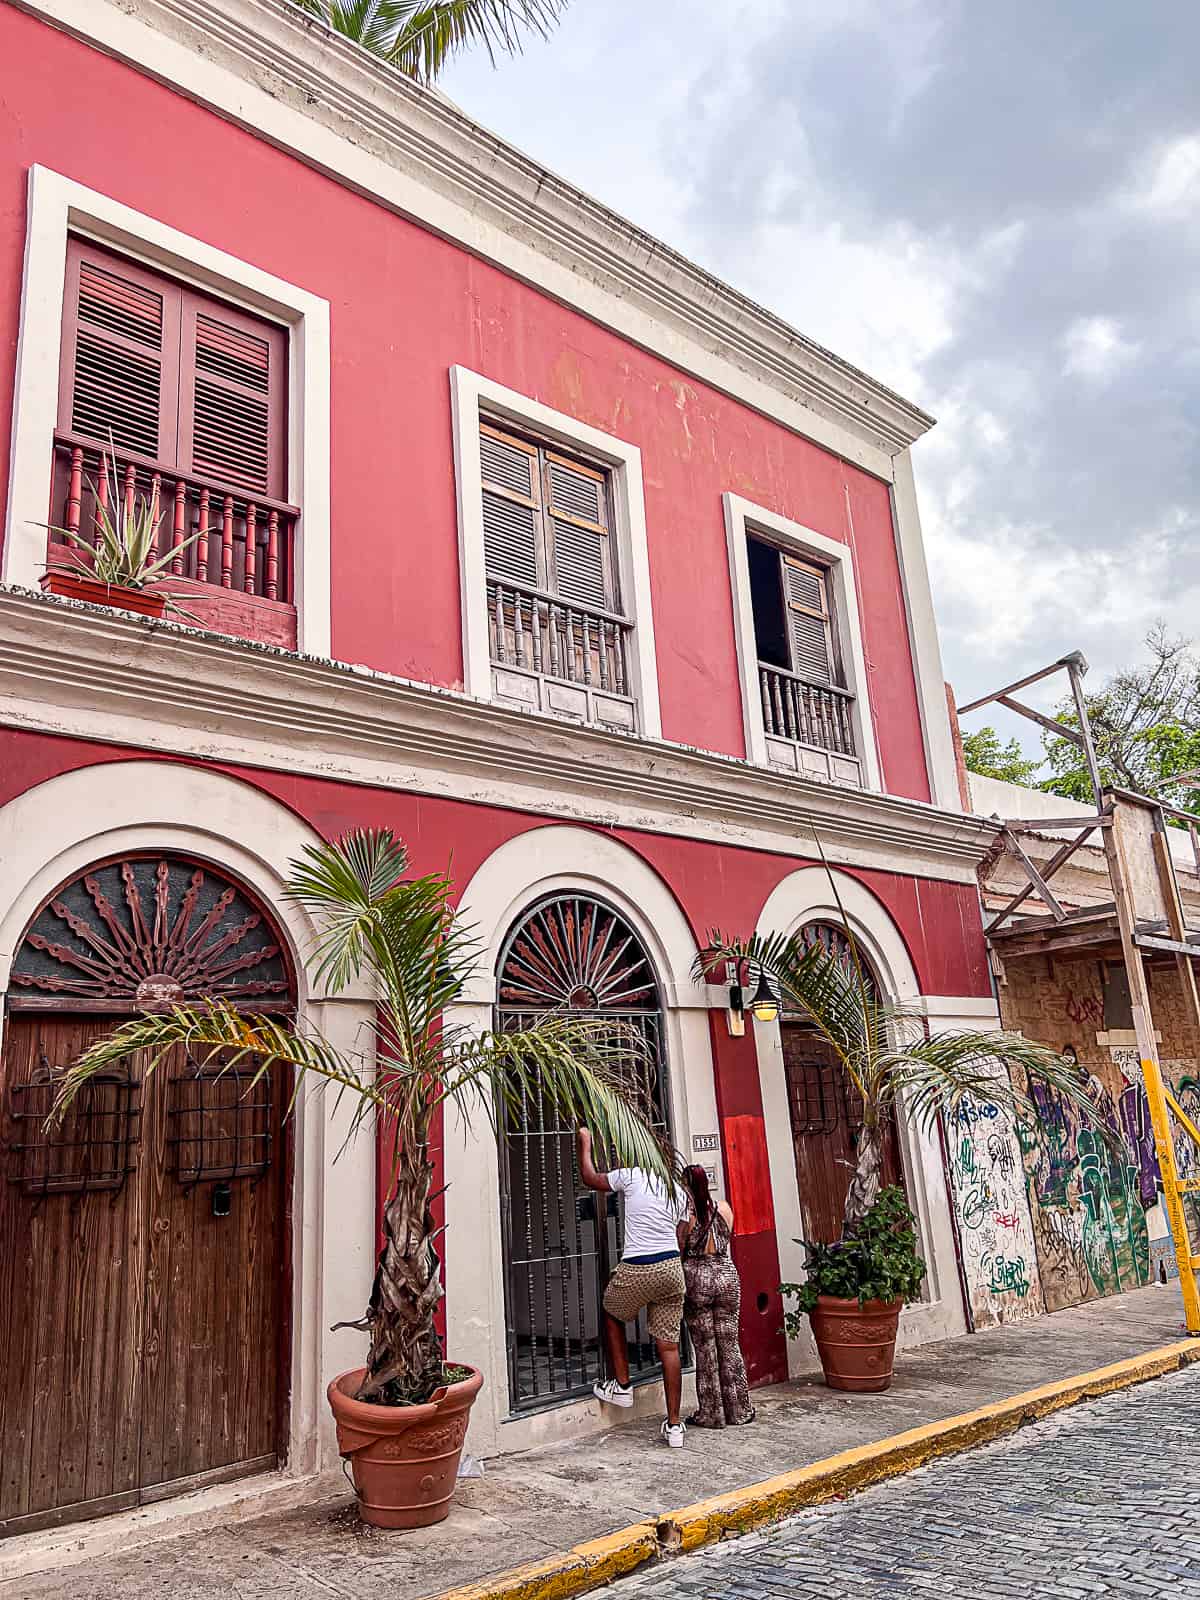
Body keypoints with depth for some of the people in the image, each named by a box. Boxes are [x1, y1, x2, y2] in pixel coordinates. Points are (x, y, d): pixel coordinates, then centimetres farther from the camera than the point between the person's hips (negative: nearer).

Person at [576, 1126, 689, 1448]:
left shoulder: (631, 1176, -5)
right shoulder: (679, 1190, 11)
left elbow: (590, 1178, 8)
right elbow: (680, 1241, 13)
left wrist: (584, 1145, 20)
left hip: (636, 1270, -5)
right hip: (671, 1268, 5)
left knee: (611, 1316, 25)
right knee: (669, 1346, 8)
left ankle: (621, 1386, 28)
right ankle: (674, 1425, 11)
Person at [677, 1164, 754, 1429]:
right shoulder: (724, 1207, 0)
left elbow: (678, 1251, -5)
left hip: (696, 1277, -3)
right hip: (727, 1274, 3)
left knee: (705, 1347, 6)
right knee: (729, 1344, 12)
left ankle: (711, 1413, 13)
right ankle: (738, 1410, 18)